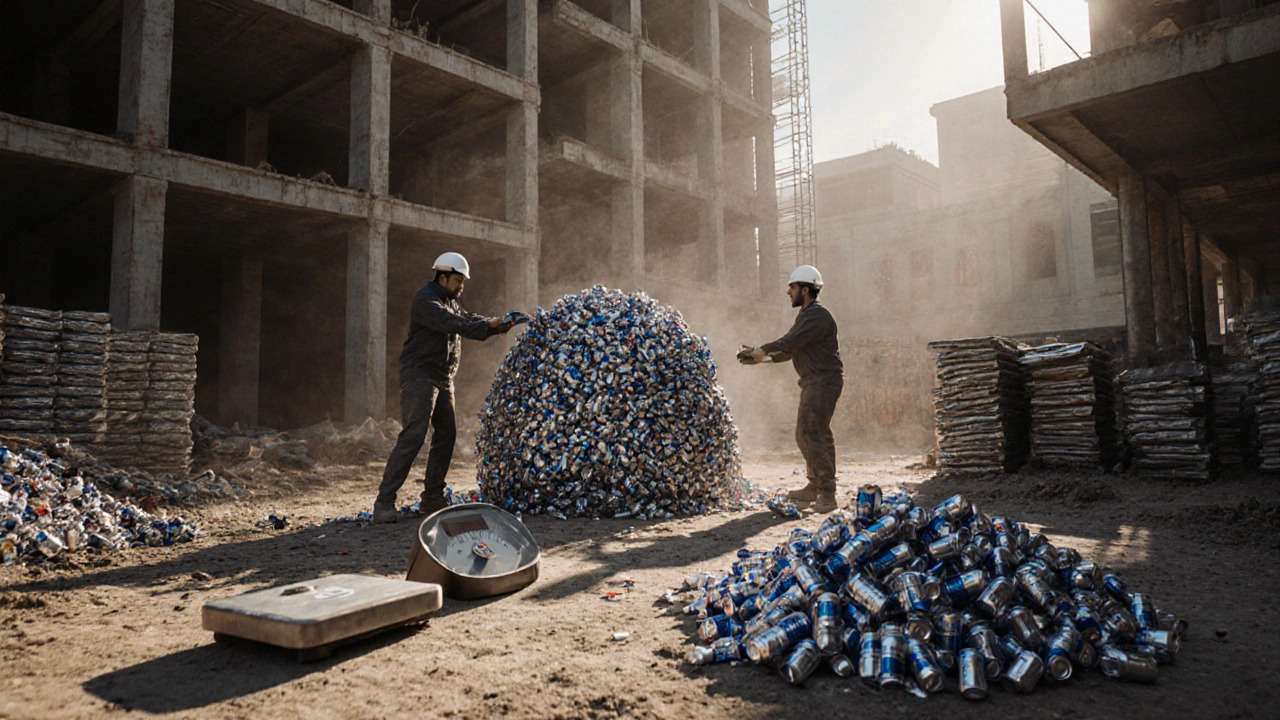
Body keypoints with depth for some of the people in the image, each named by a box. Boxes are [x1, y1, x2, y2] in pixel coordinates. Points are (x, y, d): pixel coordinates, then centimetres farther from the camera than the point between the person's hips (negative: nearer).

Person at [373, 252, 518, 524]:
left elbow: (468, 320, 13)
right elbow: (449, 323, -26)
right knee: (413, 436, -16)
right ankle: (384, 501, -13)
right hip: (419, 376, -10)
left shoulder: (450, 302, 20)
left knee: (446, 435, 8)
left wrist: (498, 325, -6)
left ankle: (432, 499, 16)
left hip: (443, 379, 10)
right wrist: (488, 325, -28)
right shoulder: (426, 299, -10)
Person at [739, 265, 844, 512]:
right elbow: (790, 350, 21)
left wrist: (761, 351, -10)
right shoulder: (806, 315, 19)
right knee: (804, 434, 15)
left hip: (824, 381, -11)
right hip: (813, 382, 11)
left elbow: (790, 342, -21)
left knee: (813, 433, -17)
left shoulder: (818, 315, -14)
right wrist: (761, 358, 13)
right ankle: (815, 486, 25)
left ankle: (827, 494, -16)